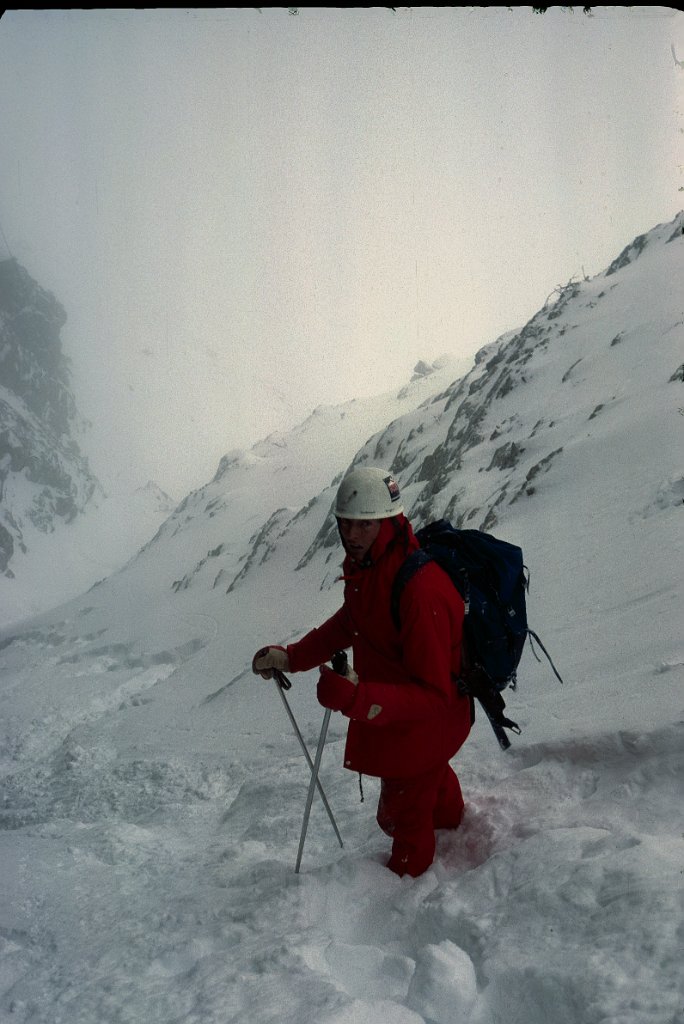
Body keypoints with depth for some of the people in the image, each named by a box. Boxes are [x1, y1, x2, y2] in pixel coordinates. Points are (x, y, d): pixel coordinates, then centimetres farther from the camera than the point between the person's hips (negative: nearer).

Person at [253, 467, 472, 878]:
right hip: (388, 707, 9)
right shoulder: (365, 566, -10)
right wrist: (290, 657, 2)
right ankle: (452, 822, 70)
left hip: (426, 718, -8)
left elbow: (433, 695, -37)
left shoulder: (420, 590, -39)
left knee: (403, 815, 15)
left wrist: (361, 698, -51)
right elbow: (350, 623, 9)